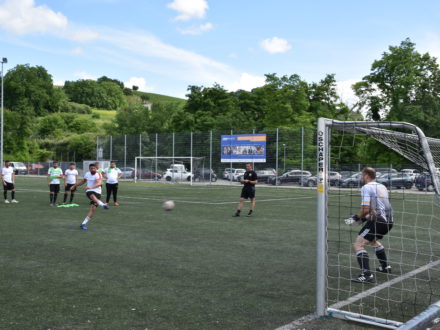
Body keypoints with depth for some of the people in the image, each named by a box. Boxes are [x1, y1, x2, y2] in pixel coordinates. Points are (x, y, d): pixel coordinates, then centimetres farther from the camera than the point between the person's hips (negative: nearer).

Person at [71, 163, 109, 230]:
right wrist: (74, 186, 32)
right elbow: (83, 181, 26)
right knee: (93, 196, -37)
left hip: (97, 192, -2)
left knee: (93, 209, -10)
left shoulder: (98, 175, -10)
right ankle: (102, 204, -59)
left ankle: (83, 224, -2)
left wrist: (91, 187, -46)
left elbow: (99, 183, -29)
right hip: (89, 192, 2)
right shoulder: (87, 174, 7)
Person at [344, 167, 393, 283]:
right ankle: (385, 266, 44)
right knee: (374, 241, 34)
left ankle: (367, 275, -21)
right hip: (389, 220, 9)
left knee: (358, 245, -9)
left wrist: (357, 218, 0)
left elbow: (365, 209, -17)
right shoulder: (382, 187, 17)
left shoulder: (366, 188, -8)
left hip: (378, 220, -9)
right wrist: (366, 218, 20)